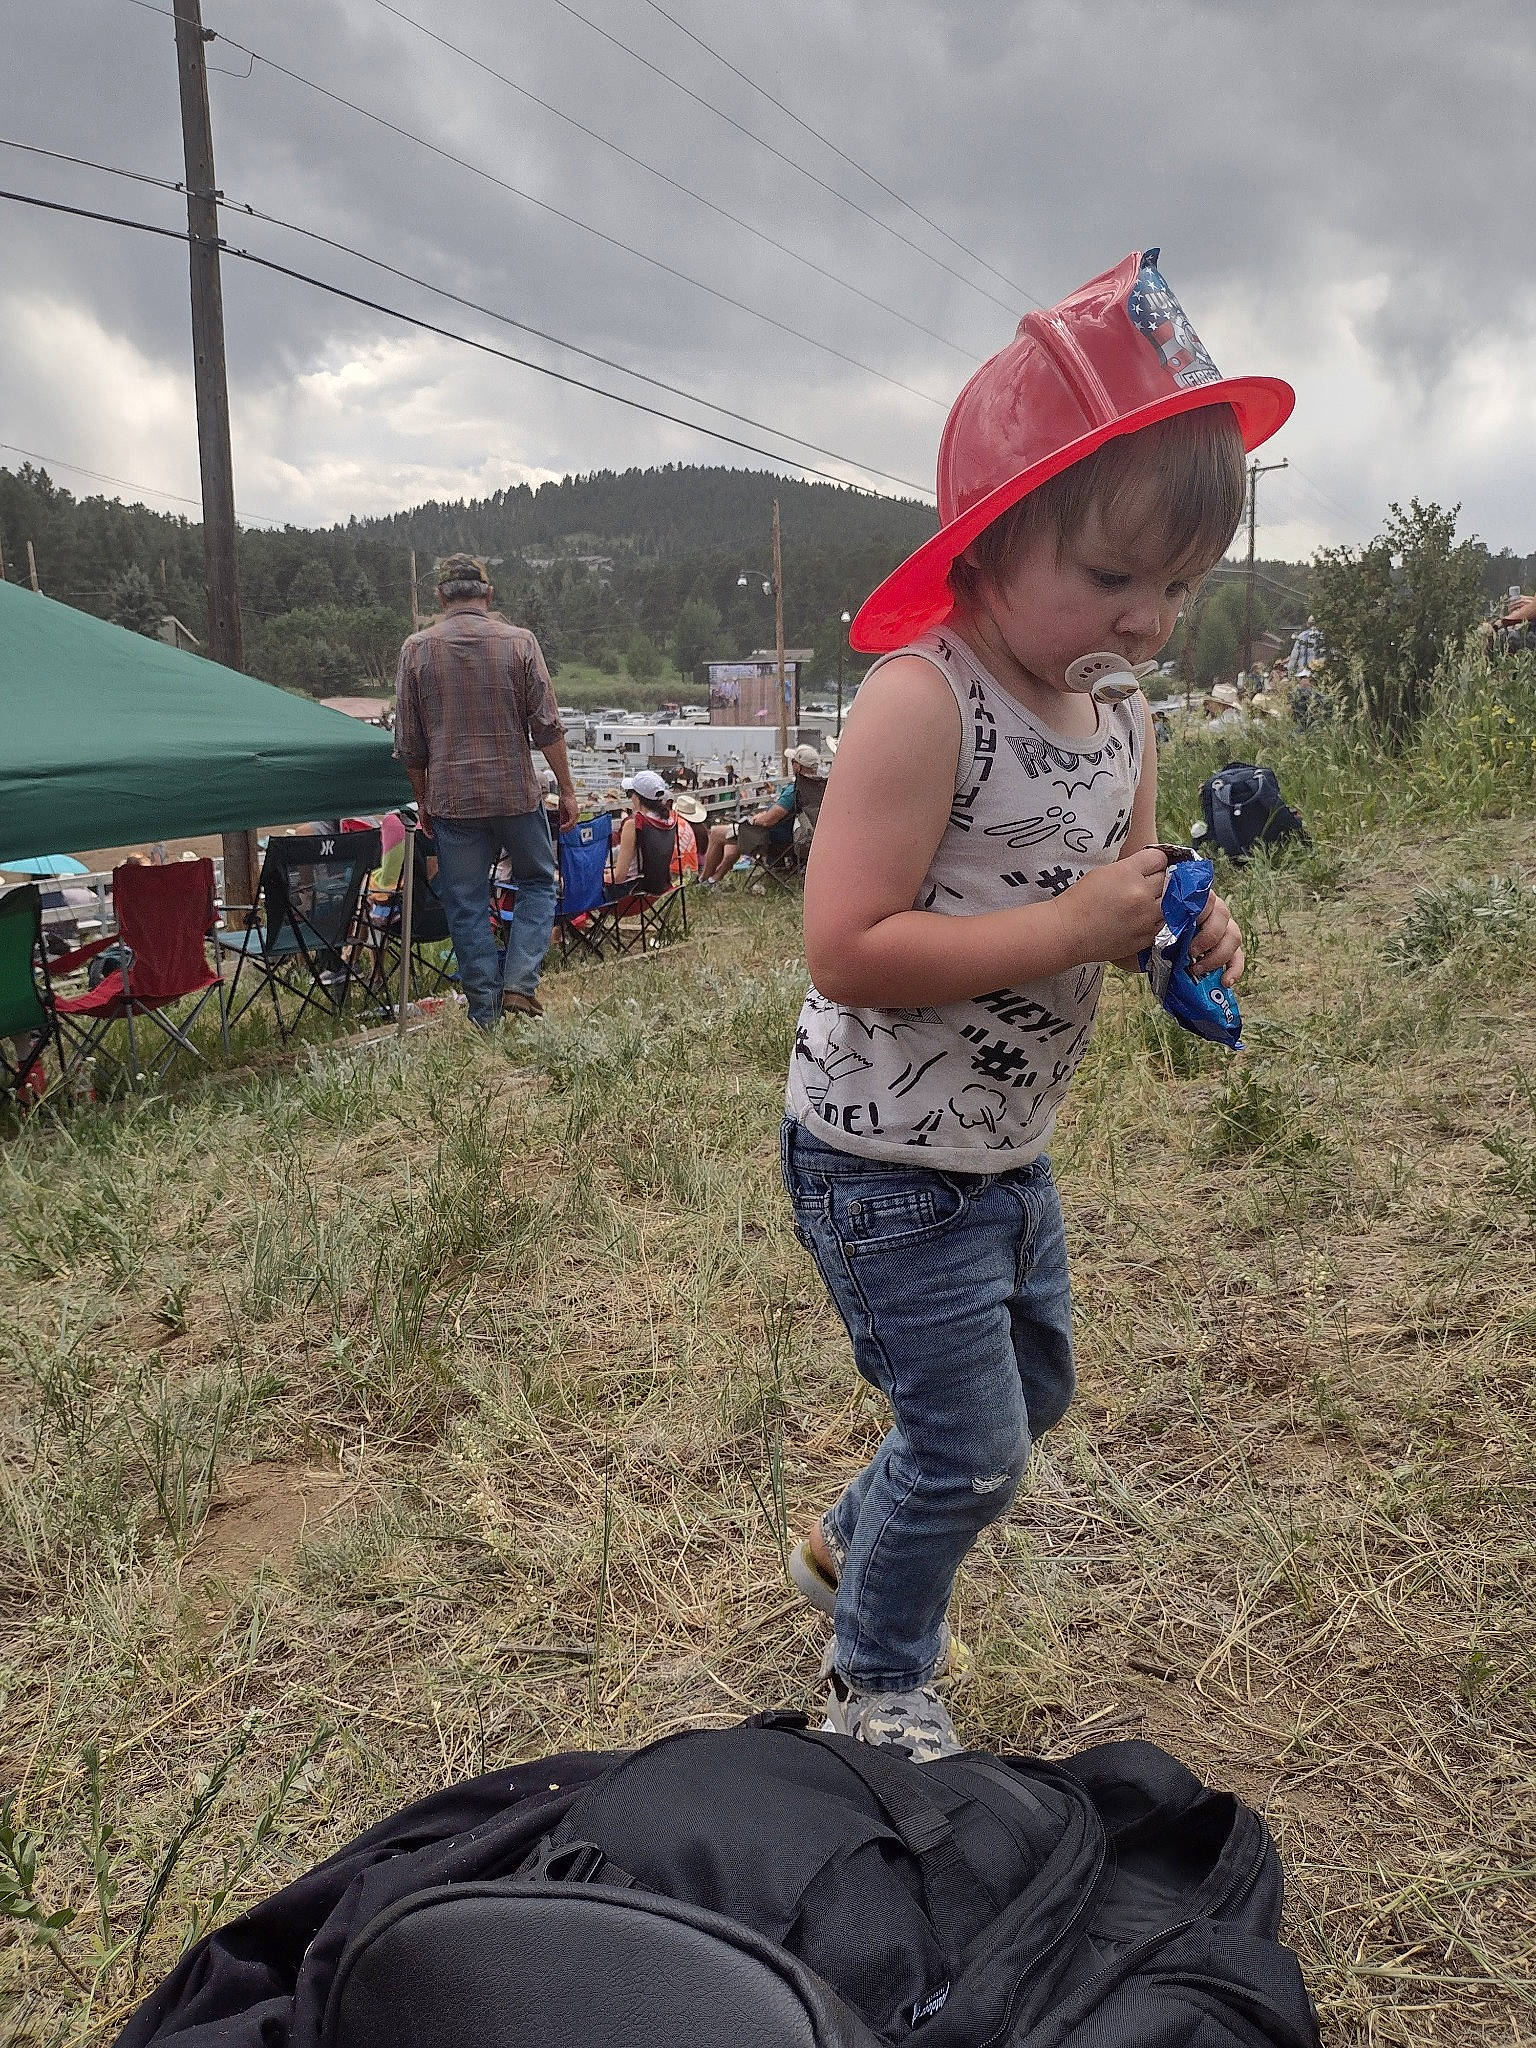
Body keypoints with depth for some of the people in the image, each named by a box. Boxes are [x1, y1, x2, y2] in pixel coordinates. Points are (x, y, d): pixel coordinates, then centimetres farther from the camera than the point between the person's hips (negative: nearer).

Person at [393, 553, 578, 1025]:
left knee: (465, 903, 9)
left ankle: (484, 1010, 11)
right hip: (517, 792, -1)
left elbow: (409, 743, 5)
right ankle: (520, 982, 2)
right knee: (538, 882, 17)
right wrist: (567, 789, 5)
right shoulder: (519, 642, -2)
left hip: (452, 798, 1)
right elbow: (547, 726, -3)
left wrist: (424, 801, 15)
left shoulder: (417, 649, 2)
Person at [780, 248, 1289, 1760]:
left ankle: (849, 1547, 51)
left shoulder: (1123, 726, 3)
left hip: (1012, 1153, 9)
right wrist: (1070, 927, -28)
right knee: (972, 1445, 3)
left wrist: (1179, 936, -7)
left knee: (1029, 1393, 25)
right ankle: (877, 1685, 33)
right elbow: (846, 953, -29)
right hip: (886, 1165, -8)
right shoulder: (923, 699, -23)